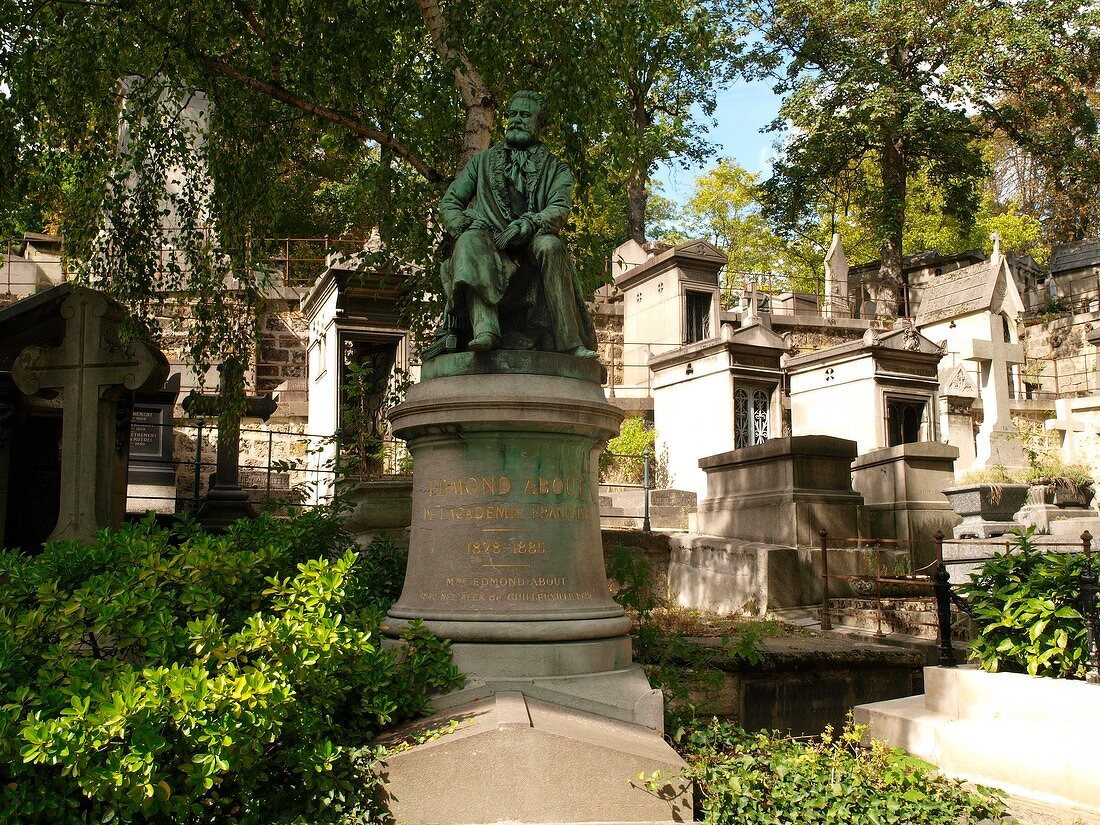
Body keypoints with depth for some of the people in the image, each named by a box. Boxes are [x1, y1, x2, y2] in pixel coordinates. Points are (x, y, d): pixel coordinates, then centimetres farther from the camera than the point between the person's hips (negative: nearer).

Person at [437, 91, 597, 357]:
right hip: (489, 240, 1)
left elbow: (559, 209, -1)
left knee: (550, 245, -35)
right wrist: (464, 227, -5)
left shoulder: (556, 170, 19)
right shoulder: (484, 161, 25)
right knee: (472, 241, -34)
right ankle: (484, 329, -52)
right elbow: (449, 202, 19)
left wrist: (526, 225, -21)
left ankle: (570, 341, -38)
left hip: (529, 245, -1)